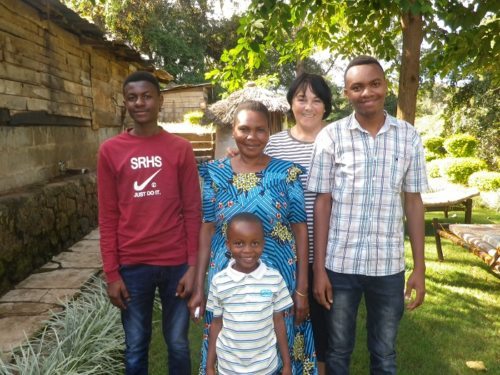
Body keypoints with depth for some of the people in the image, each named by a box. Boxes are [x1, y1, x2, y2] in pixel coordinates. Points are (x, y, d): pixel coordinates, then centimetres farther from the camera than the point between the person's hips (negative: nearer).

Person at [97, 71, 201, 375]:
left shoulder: (181, 148, 0)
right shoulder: (110, 150, 0)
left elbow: (193, 211, 0)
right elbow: (108, 217, 1)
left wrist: (193, 265, -4)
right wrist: (111, 272, -2)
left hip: (176, 263, 0)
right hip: (132, 265, 0)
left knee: (178, 344, 14)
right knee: (136, 349, 13)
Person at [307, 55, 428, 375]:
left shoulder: (408, 137, 0)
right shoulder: (331, 136, -5)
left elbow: (413, 202, 4)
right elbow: (322, 204, -3)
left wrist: (420, 268, 3)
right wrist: (319, 268, -5)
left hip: (389, 265, 1)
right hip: (340, 264, -1)